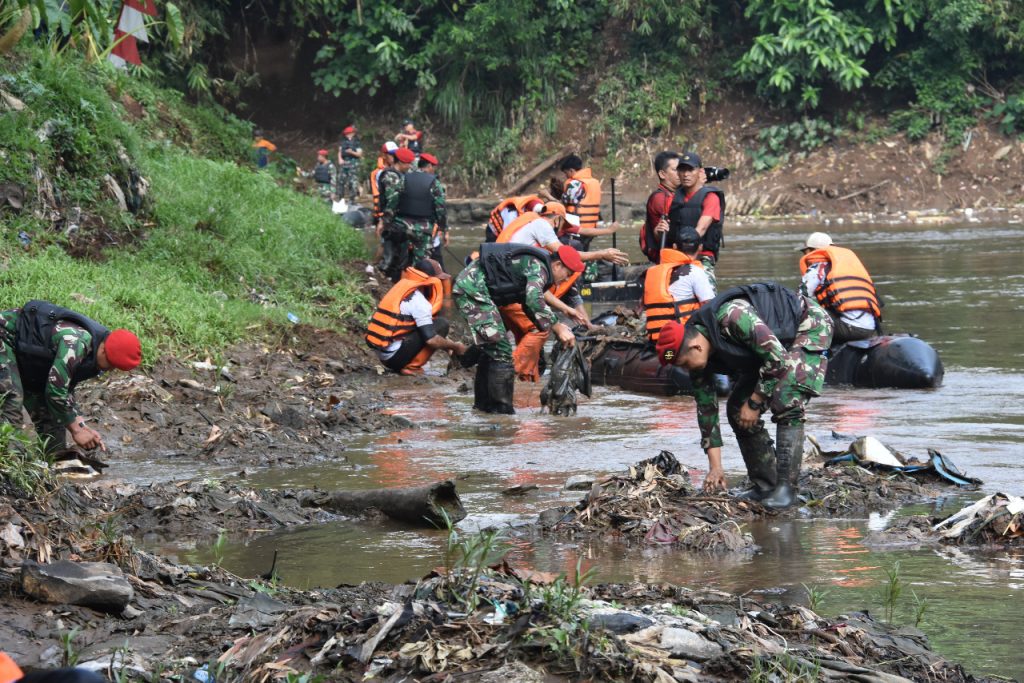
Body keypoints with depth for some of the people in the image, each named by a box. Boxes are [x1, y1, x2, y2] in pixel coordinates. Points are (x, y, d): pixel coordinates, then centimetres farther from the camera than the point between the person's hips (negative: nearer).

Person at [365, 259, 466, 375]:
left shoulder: (402, 287, 14)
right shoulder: (418, 301, -15)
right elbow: (431, 340, -18)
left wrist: (448, 343, 23)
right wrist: (455, 347, -2)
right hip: (394, 355, -9)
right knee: (441, 324, -7)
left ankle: (397, 365, 12)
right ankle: (411, 366, -7)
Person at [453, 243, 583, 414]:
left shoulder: (536, 266, 19)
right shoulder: (538, 267, -13)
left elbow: (529, 306, 27)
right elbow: (534, 300, -31)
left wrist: (556, 326, 14)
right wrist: (557, 327, -28)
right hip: (474, 286, -11)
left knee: (492, 348, 19)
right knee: (501, 349, -10)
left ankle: (483, 402, 27)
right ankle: (501, 407, -8)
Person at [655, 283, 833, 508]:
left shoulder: (732, 317, -37)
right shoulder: (698, 357, -10)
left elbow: (777, 358, -34)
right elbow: (706, 409, -2)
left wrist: (754, 402, -23)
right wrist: (715, 466, -2)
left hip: (809, 327, -9)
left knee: (785, 404, -25)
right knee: (737, 410, 2)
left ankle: (786, 487, -20)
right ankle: (764, 486, 9)